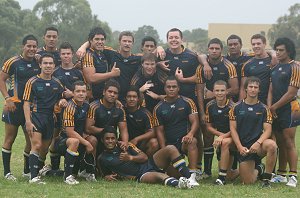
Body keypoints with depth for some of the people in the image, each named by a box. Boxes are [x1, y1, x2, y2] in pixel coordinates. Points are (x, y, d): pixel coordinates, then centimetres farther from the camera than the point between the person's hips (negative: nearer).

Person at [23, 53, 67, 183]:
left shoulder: (57, 83, 12)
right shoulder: (33, 82, -2)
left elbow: (60, 98, 24)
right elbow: (26, 103, -5)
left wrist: (63, 101, -1)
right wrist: (28, 122, -16)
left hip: (50, 118, 5)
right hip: (35, 115, -5)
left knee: (44, 149, 9)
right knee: (37, 146, -17)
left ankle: (39, 171, 25)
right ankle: (33, 177, -19)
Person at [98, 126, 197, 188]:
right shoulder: (102, 158, 11)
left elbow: (144, 157, 9)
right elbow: (106, 175, 23)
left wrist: (131, 158, -9)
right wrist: (108, 177, -1)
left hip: (149, 164, 5)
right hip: (141, 176, -5)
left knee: (170, 149, -20)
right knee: (159, 175, -40)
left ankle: (189, 178, -33)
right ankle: (177, 183, -72)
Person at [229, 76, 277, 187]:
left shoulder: (263, 109, 4)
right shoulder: (237, 107, 5)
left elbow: (267, 130, -3)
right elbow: (233, 129, 2)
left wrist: (258, 143, -21)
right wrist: (240, 147, -11)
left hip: (258, 145, -1)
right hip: (243, 147, 1)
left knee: (272, 145, -37)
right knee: (247, 182, -4)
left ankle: (266, 178, -19)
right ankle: (257, 171, 35)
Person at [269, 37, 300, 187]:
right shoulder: (275, 68, 16)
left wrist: (274, 107, -10)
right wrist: (269, 107, 1)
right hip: (275, 111, 7)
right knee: (280, 143, 10)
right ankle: (281, 174, 16)